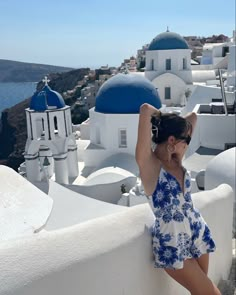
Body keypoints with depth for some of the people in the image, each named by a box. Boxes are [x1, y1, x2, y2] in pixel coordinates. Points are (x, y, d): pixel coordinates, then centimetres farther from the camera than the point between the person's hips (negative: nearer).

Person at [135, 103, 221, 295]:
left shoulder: (176, 159, 2)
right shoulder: (149, 164, -19)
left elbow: (193, 117, 12)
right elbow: (145, 109, -28)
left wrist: (166, 122, 4)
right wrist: (157, 115, -8)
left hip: (198, 232, 7)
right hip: (172, 243, -7)